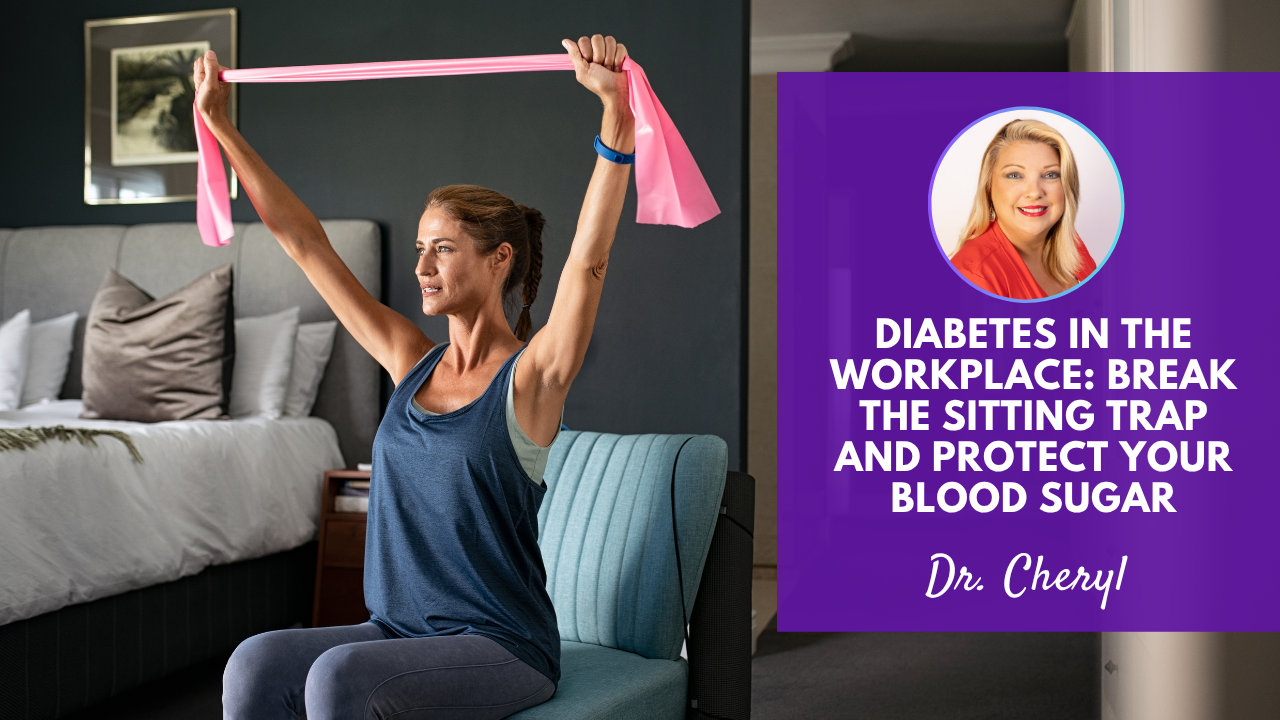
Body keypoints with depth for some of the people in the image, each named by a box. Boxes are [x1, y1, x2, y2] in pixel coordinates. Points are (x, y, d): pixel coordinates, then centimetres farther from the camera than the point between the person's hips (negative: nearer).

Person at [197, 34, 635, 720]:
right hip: (400, 630, 6)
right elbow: (304, 241, 10)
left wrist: (616, 107, -37)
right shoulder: (412, 362, 8)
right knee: (255, 663, -20)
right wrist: (220, 123, 13)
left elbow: (588, 259, -26)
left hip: (502, 649, -5)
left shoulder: (532, 376, -8)